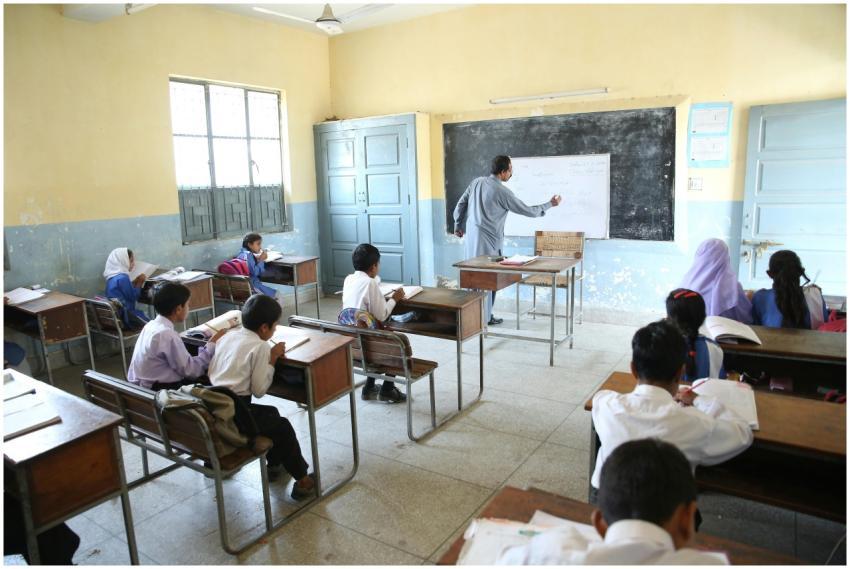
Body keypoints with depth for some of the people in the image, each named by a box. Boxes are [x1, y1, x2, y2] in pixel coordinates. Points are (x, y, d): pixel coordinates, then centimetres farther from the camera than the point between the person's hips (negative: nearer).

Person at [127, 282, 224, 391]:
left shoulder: (151, 325, 4)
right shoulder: (167, 334, -22)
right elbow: (191, 371, -18)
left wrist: (207, 347, 5)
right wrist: (212, 345, -11)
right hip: (155, 390, -9)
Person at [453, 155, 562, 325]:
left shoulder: (477, 182, 5)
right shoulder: (503, 192, -13)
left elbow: (460, 205, 11)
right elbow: (527, 211, -6)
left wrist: (458, 226, 24)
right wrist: (550, 204, 8)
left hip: (471, 238, 7)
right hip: (488, 242, -7)